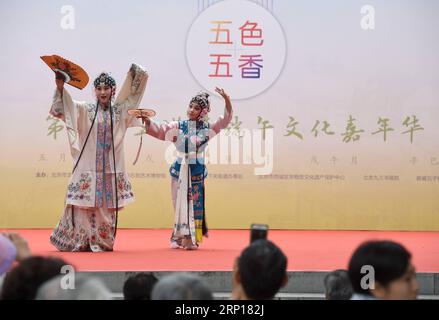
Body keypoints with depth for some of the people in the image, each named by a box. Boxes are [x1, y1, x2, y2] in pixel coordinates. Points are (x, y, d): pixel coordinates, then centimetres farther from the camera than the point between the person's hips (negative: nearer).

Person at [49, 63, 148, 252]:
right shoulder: (85, 110, 3)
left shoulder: (119, 111, 11)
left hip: (111, 168, 3)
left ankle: (102, 243, 10)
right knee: (83, 204, -6)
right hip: (88, 167, -3)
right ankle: (78, 242, 1)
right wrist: (60, 88, -20)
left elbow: (133, 93, 19)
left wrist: (135, 73, 13)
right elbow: (63, 109, -7)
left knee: (107, 206, 3)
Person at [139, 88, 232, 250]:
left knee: (194, 204, 2)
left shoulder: (207, 128, 3)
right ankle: (178, 237, 12)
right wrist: (147, 121, -20)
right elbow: (159, 131, -3)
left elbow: (226, 119, -3)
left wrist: (226, 99, -17)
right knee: (180, 203, 3)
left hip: (197, 171, 0)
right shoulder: (179, 126, 2)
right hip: (180, 170, 0)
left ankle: (191, 239, 7)